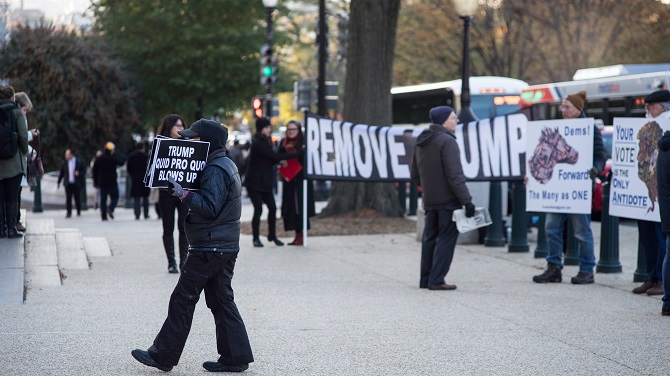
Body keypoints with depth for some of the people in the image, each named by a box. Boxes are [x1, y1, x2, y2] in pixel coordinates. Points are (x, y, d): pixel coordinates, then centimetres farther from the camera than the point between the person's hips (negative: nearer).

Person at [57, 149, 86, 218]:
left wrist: (79, 173, -16)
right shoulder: (64, 163, 6)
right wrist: (58, 182, 9)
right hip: (68, 184, 2)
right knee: (68, 198, -4)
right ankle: (69, 212, 0)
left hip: (77, 184, -2)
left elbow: (84, 170, 4)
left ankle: (78, 211, 22)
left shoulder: (79, 162, -1)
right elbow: (61, 173, 10)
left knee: (77, 198, 4)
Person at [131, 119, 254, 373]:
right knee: (221, 300, 11)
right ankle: (235, 357, 10)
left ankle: (163, 356, 3)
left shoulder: (215, 170, -16)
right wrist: (184, 191, 8)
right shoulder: (225, 165, 16)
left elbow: (209, 208, -23)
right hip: (226, 246, 10)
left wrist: (183, 194, -27)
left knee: (183, 299, -3)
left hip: (209, 247, -10)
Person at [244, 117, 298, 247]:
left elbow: (271, 160, 15)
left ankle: (272, 235, 15)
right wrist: (297, 154, -21)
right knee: (258, 209, -9)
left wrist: (280, 160, -6)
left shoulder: (265, 142, 13)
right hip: (254, 182, -8)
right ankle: (256, 238, 1)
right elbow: (275, 156, -22)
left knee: (272, 208, 4)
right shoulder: (258, 144, -16)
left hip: (264, 182, 8)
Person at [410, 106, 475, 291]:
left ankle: (426, 279, 18)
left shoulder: (421, 142, 12)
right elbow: (455, 176, -21)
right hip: (448, 199, -8)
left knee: (429, 238, 15)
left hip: (429, 200, 8)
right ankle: (436, 280, -6)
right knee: (446, 238, -3)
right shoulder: (447, 141, -15)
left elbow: (414, 174, 18)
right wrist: (466, 200, -20)